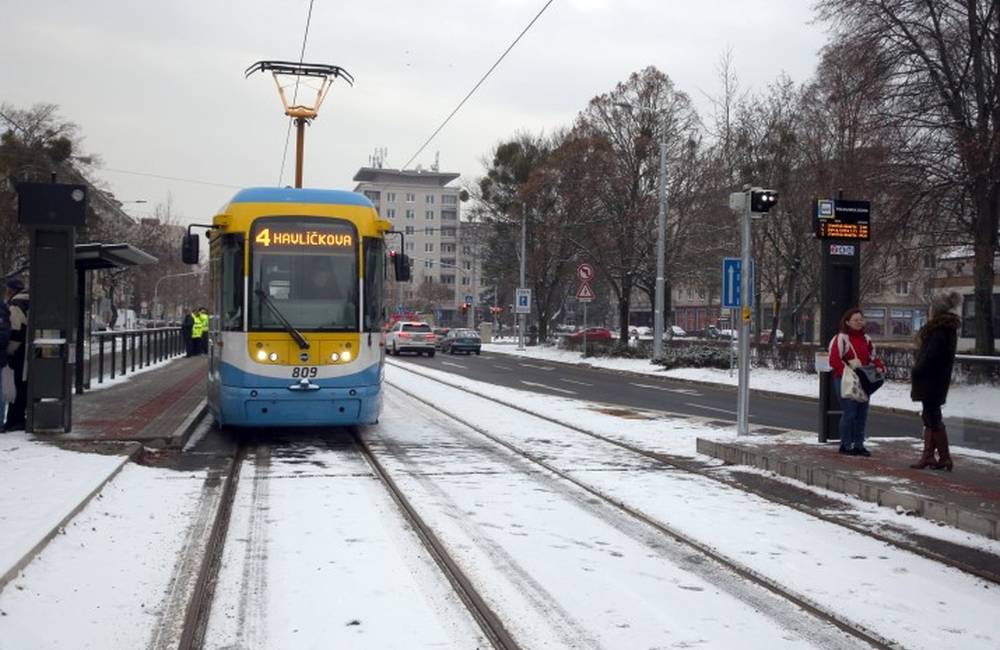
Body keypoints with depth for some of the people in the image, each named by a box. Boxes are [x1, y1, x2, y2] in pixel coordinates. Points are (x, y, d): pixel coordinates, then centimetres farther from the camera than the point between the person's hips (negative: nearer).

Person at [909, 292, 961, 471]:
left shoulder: (939, 331, -19)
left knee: (932, 417, -4)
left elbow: (929, 356, -23)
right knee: (930, 416, 12)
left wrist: (915, 372, -11)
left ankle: (944, 457, -1)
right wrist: (917, 371, 12)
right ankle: (928, 455, 15)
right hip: (939, 380, 10)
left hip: (931, 380, -10)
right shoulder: (949, 329, 13)